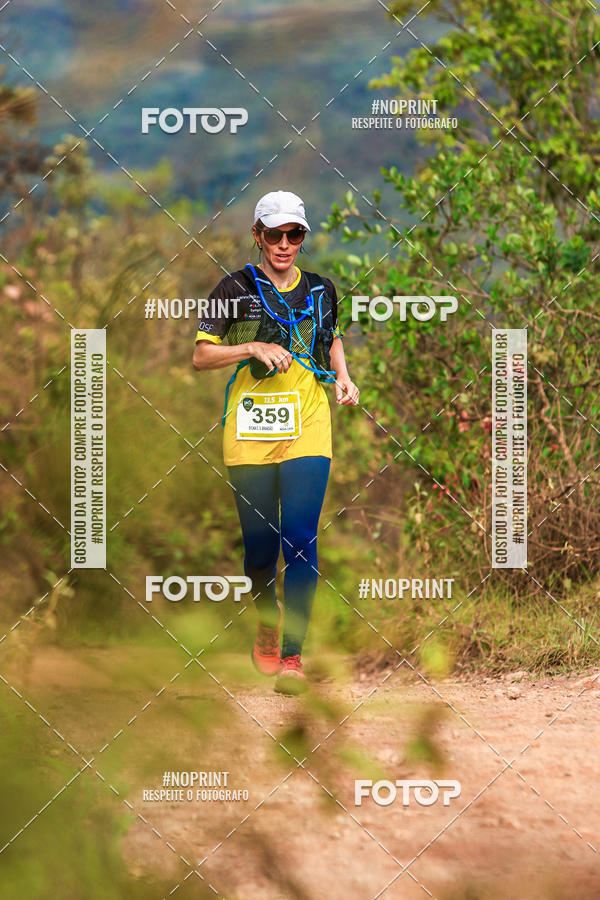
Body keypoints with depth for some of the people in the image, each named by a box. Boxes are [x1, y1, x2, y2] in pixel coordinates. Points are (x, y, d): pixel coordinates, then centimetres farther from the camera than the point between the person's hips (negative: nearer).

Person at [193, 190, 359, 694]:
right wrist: (254, 348, -14)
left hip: (308, 426, 1)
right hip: (250, 429, -1)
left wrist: (343, 376, 10)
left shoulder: (320, 290, 10)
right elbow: (201, 356, 0)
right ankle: (267, 622, 34)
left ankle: (292, 654, -11)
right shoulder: (236, 289, 2)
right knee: (259, 544, 4)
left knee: (300, 536, -12)